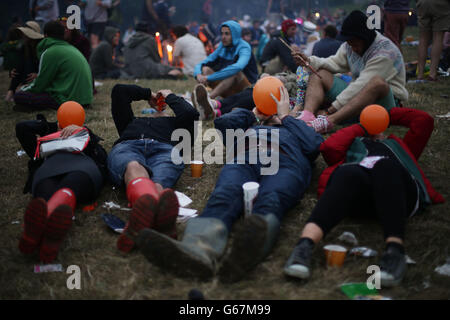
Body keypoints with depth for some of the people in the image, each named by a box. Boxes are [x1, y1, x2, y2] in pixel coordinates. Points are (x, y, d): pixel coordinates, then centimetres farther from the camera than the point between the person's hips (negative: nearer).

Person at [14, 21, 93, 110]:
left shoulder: (49, 53, -8)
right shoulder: (72, 48, 18)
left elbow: (39, 86, -3)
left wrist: (22, 89, 17)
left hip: (68, 99, -9)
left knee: (19, 96, -6)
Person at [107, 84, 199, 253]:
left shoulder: (174, 124, 46)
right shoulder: (132, 123, 50)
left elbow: (190, 113, 24)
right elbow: (119, 91, 46)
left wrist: (169, 97, 38)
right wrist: (148, 94, 54)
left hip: (165, 149, 0)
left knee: (157, 185, -40)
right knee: (134, 167, -42)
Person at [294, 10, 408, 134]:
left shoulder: (385, 52, -21)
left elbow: (362, 84, -27)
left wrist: (332, 109, -30)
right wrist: (310, 61, -12)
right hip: (357, 94, 7)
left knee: (377, 82, -42)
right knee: (319, 74, -3)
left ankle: (329, 121, -55)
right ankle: (307, 115, -33)